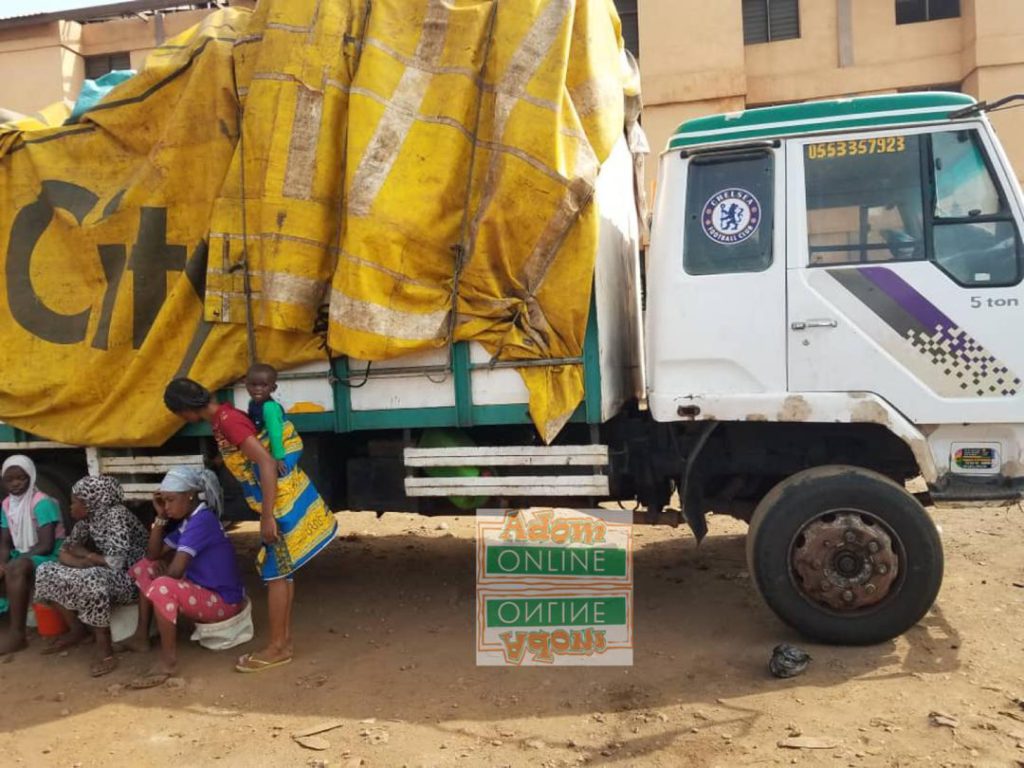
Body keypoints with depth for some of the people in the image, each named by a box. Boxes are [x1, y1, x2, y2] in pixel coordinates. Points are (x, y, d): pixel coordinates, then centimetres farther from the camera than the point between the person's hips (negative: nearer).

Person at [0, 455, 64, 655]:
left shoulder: (42, 503, -16)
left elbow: (46, 545, -20)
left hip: (50, 557, -7)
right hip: (23, 558, 8)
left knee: (16, 569, -34)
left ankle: (17, 635, -28)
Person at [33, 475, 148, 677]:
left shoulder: (116, 514, -20)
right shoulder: (87, 518, 5)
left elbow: (115, 561, -29)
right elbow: (65, 552, 8)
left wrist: (88, 557, -10)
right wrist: (90, 557, -12)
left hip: (131, 579, -9)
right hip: (101, 574, 9)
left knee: (90, 579, -38)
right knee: (46, 572, 1)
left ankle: (104, 646, -24)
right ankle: (77, 630, 10)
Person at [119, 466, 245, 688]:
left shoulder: (202, 520, -22)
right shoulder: (187, 521, 8)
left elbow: (176, 570, -27)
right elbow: (153, 554, 9)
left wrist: (162, 578, -5)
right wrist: (161, 517, 1)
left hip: (223, 601, -10)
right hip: (201, 591, 10)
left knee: (163, 587, -34)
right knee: (144, 568, 14)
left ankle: (169, 661, -19)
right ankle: (141, 637, 14)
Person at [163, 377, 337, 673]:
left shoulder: (227, 421, -19)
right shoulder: (224, 417, 10)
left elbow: (267, 463, -26)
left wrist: (267, 516, -26)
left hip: (282, 502, -10)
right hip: (284, 497, 10)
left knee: (275, 573, -1)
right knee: (282, 571, 15)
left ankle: (277, 648, 9)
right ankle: (284, 639, 24)